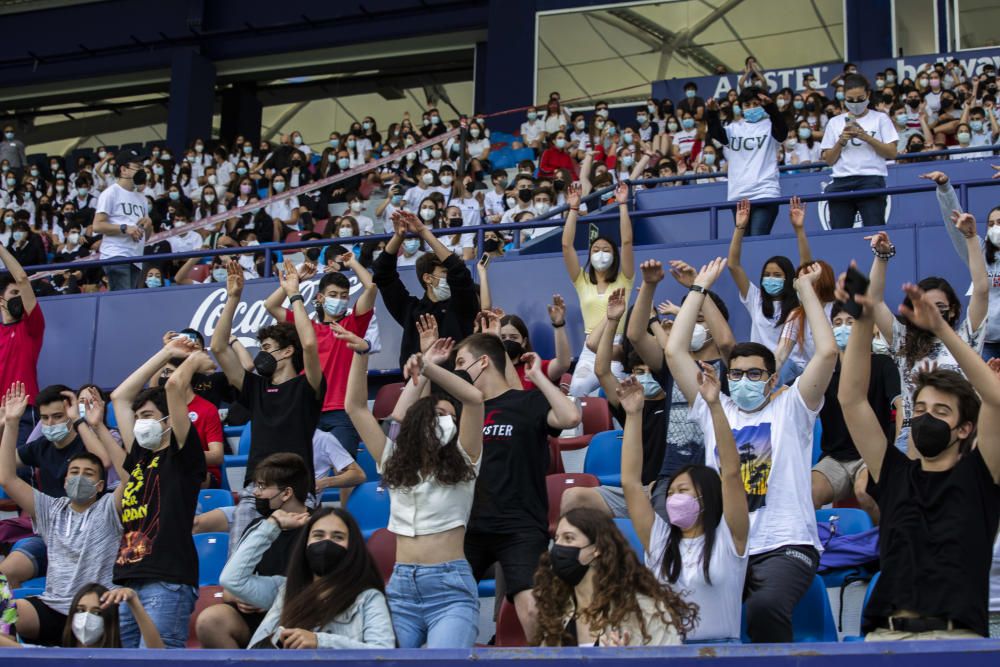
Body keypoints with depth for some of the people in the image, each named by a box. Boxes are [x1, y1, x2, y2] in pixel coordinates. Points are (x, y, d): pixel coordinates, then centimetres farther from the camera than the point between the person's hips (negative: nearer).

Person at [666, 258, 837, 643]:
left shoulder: (790, 409, 9)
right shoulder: (714, 412, 17)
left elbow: (827, 352, -4)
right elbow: (675, 352, 12)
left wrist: (806, 289, 4)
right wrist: (700, 287, 15)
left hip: (785, 546, -3)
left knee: (765, 607, -35)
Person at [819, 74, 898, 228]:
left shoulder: (880, 119, 8)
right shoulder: (835, 123, 14)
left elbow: (892, 153, 1)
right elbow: (828, 160, 12)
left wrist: (866, 137, -9)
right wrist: (841, 141, -4)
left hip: (871, 181, -2)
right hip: (842, 183, 2)